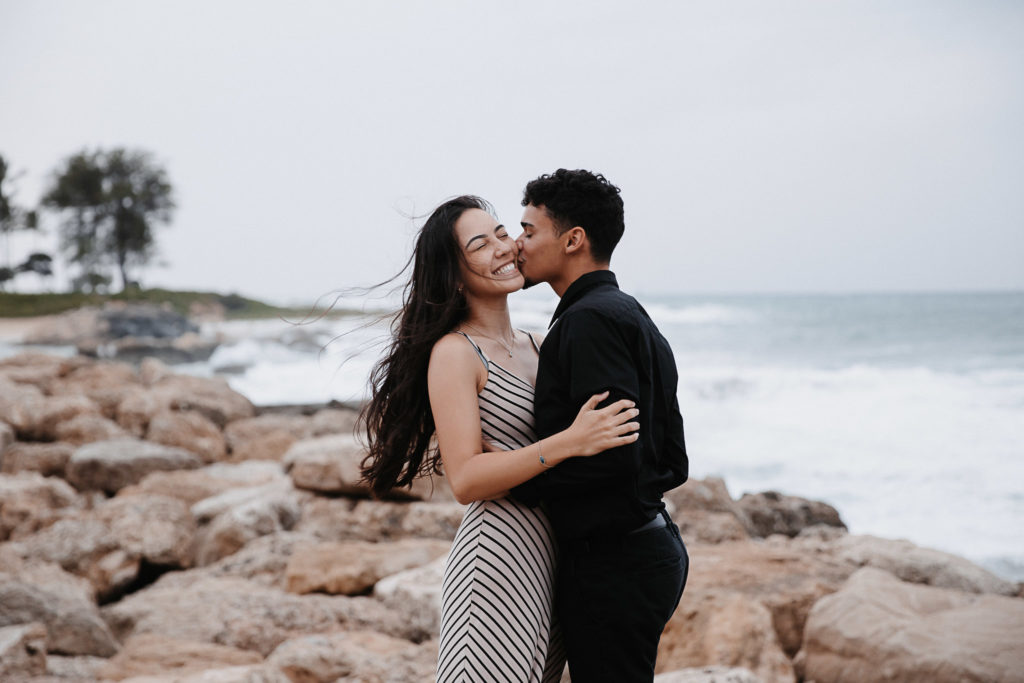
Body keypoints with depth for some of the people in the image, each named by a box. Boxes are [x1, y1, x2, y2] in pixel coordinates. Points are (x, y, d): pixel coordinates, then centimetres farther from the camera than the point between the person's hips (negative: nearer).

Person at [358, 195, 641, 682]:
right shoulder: (453, 353, -8)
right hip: (497, 559, -7)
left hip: (552, 560, 7)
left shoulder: (536, 347, 14)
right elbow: (465, 480, -17)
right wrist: (569, 442, -23)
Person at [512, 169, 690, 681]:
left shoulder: (588, 321, -15)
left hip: (612, 565, -10)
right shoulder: (636, 320, 17)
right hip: (653, 549, 10)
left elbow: (613, 452, -25)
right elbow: (673, 464, 18)